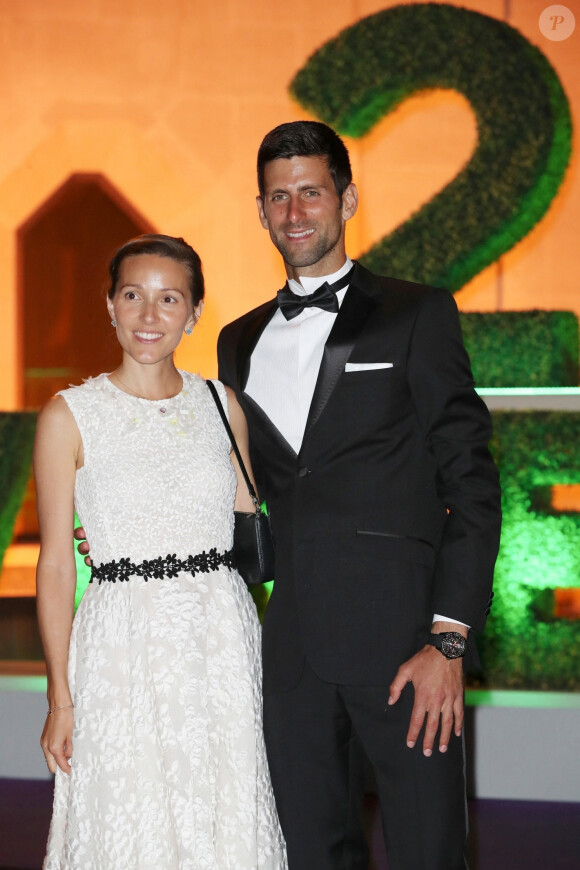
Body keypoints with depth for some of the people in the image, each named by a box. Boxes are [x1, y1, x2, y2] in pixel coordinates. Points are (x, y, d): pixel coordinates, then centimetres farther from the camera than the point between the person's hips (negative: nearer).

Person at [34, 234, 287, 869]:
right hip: (123, 648, -3)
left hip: (224, 637, 3)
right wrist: (60, 697, -4)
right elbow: (55, 563, -1)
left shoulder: (222, 405, 8)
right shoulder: (69, 416, -2)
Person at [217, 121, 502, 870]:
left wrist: (448, 639, -12)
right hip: (292, 649, 4)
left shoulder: (417, 315, 2)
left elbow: (472, 485, -4)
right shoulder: (239, 343, 17)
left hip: (402, 638, -4)